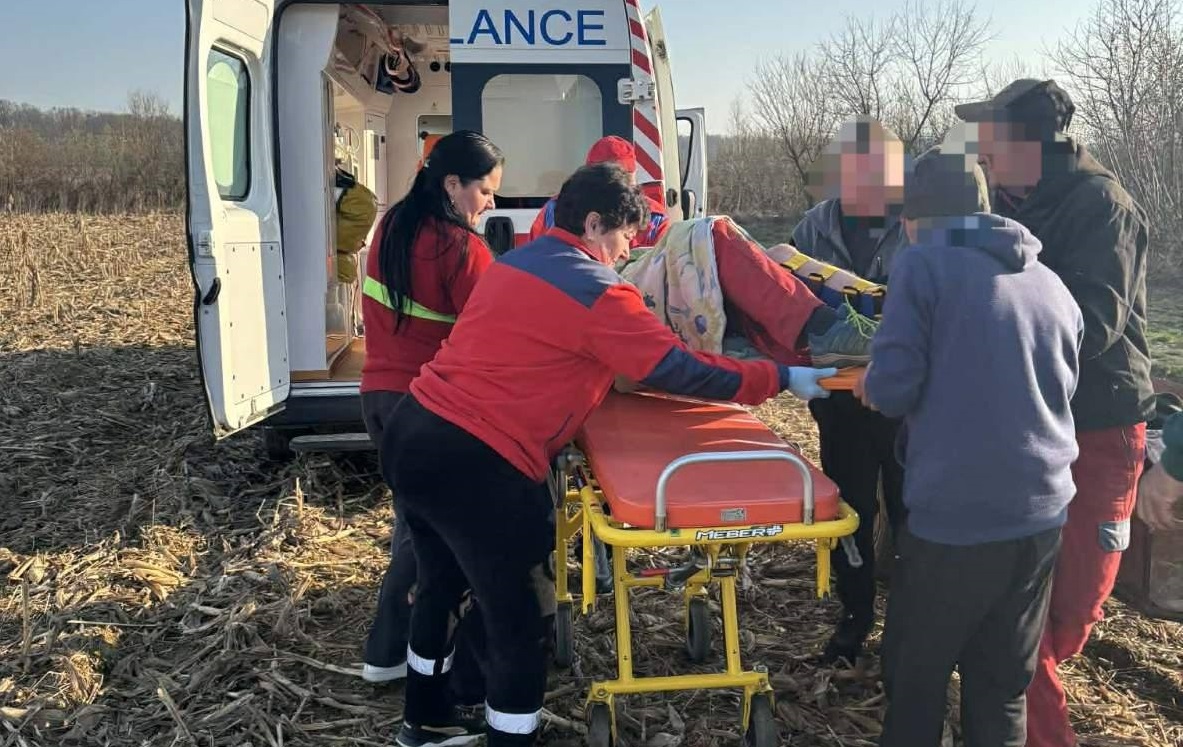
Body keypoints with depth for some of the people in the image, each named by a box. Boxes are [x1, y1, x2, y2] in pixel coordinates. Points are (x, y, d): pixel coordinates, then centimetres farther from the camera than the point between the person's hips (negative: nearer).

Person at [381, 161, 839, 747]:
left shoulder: (515, 261, 16)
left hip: (411, 434, 10)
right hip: (470, 462, -10)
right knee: (516, 623, 3)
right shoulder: (597, 292, -10)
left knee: (441, 583, 27)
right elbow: (679, 371, -10)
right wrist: (779, 378, 0)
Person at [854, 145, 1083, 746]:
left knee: (915, 679, 12)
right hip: (1042, 511, 6)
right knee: (1002, 686, 17)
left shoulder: (922, 265, -6)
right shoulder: (1051, 284, 12)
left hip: (954, 514, -6)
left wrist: (874, 386, 9)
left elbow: (892, 388, -12)